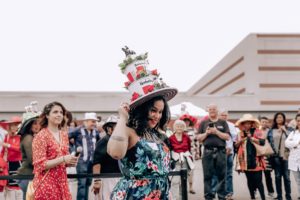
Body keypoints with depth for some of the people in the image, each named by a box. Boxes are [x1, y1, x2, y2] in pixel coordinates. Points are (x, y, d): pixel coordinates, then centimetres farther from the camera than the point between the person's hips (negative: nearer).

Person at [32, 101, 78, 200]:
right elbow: (40, 164, -14)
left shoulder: (64, 135, 10)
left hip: (62, 181, 6)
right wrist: (63, 159, -20)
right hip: (46, 183, -6)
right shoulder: (41, 136, -10)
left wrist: (71, 161, -2)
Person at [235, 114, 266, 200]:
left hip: (255, 160, -4)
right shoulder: (240, 133, 11)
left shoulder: (257, 132, -1)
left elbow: (262, 142, -13)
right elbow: (236, 145, 12)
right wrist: (241, 140, -6)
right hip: (245, 161, 4)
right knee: (250, 180, 12)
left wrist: (251, 138, -19)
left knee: (258, 180, -7)